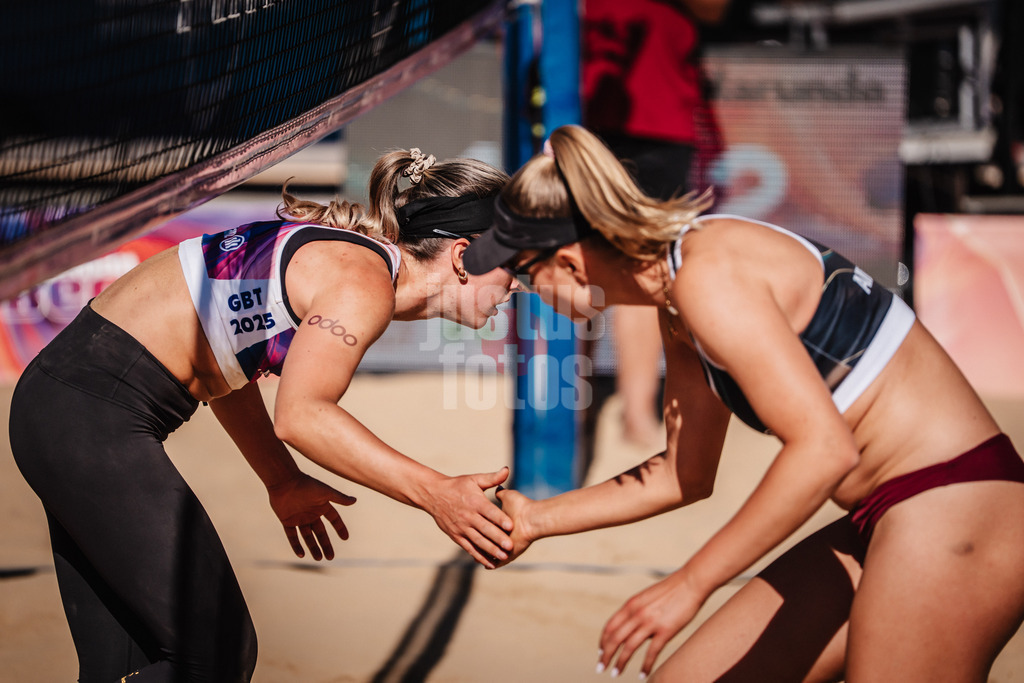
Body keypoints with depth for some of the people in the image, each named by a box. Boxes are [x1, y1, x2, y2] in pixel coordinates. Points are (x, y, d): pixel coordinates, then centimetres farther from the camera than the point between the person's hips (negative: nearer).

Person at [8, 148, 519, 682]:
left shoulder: (339, 251, 13)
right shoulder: (364, 281, -15)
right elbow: (300, 416, -29)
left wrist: (283, 482, 22)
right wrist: (434, 494, -29)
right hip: (96, 415, -10)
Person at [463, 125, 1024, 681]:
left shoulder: (708, 274, -19)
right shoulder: (678, 307, 11)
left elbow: (825, 448, -25)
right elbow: (685, 474, 21)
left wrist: (688, 585, -22)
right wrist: (537, 519, 22)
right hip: (890, 525, 10)